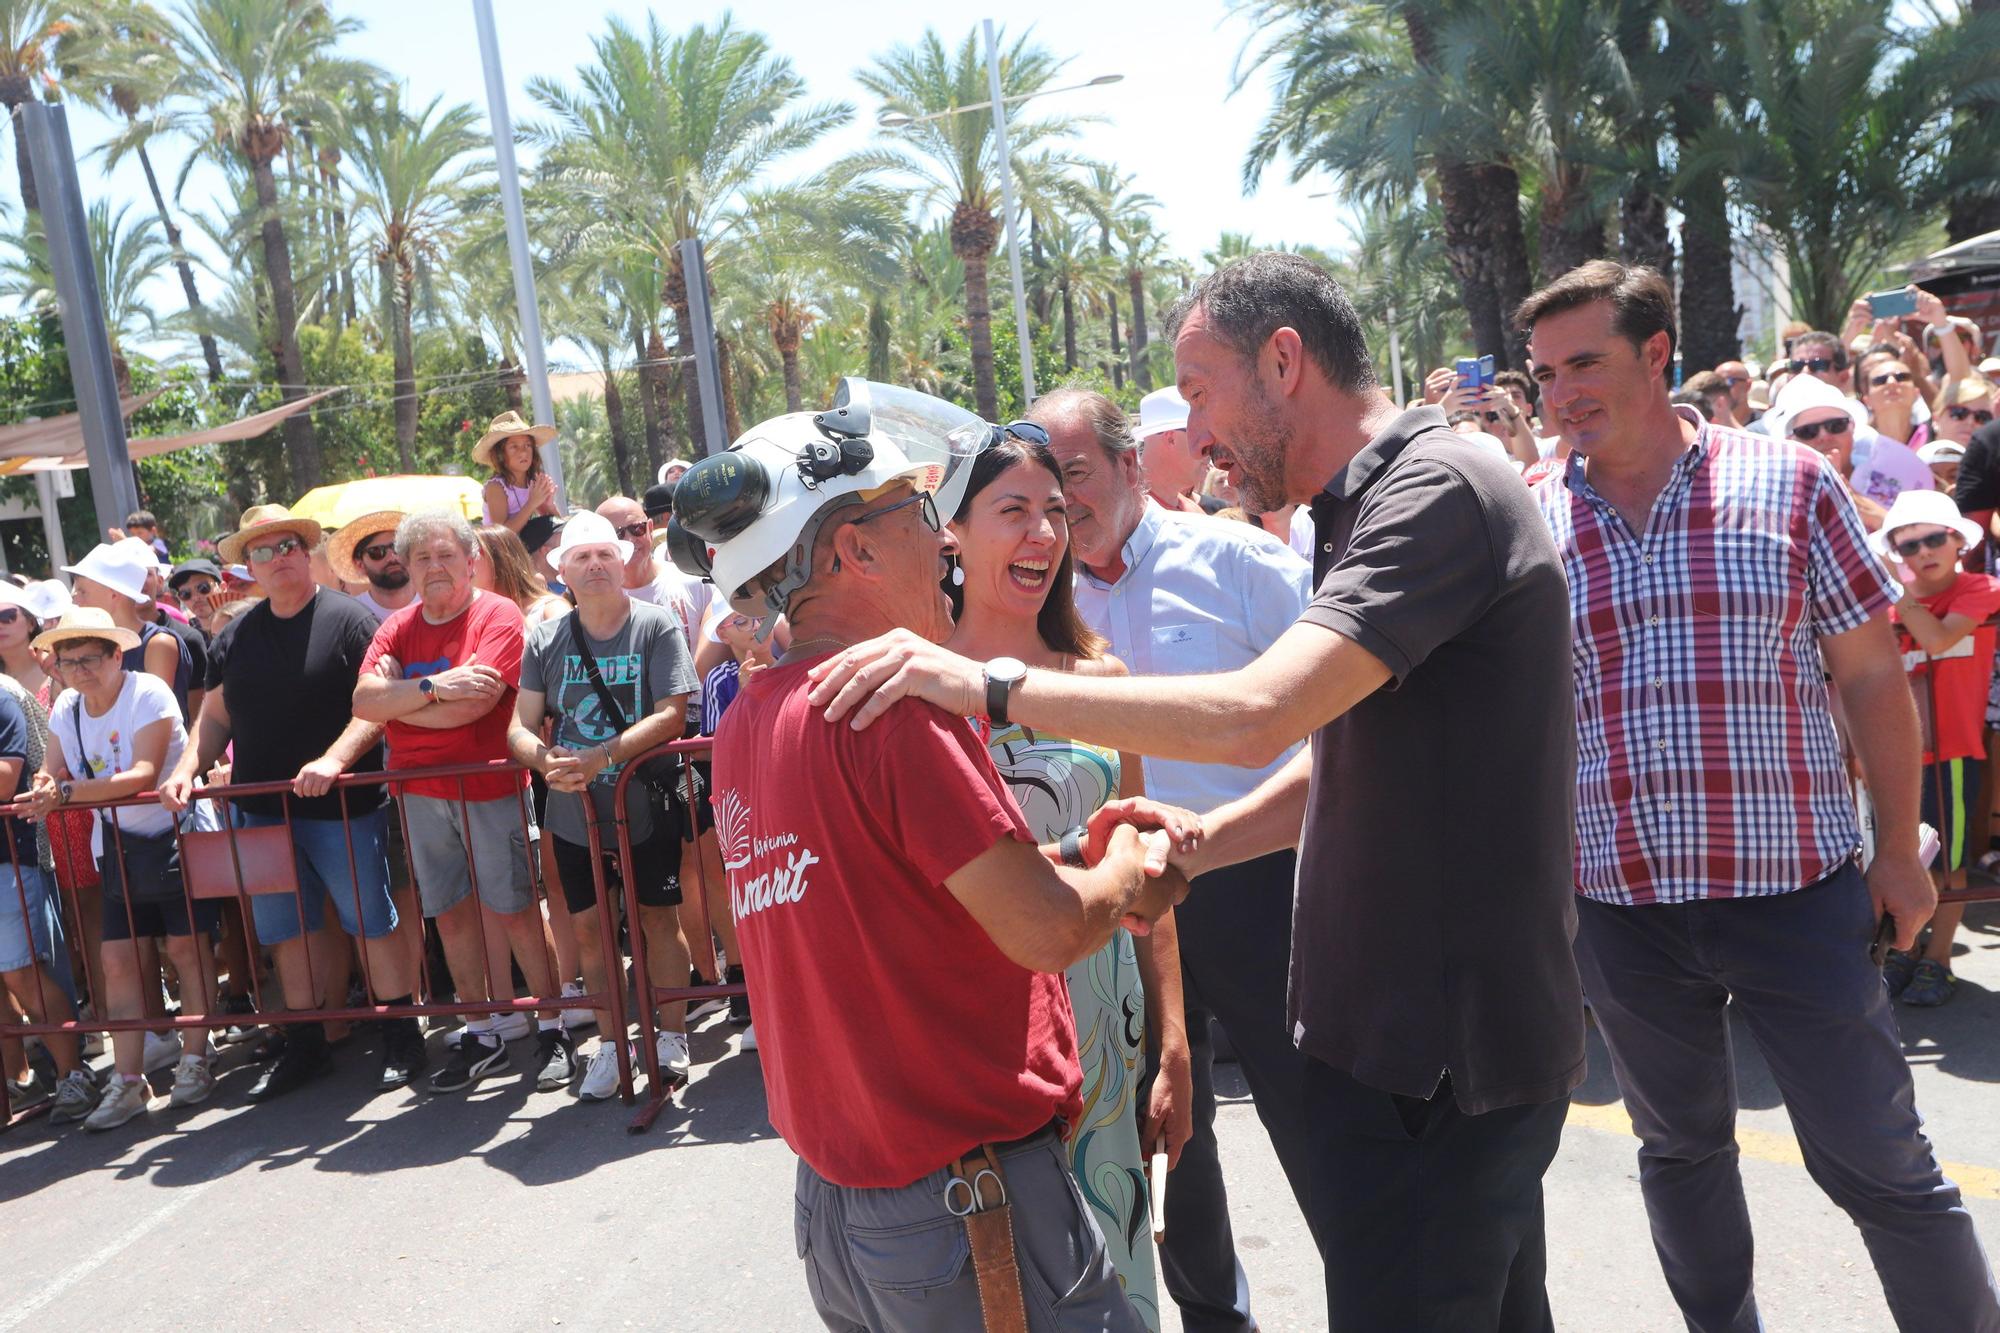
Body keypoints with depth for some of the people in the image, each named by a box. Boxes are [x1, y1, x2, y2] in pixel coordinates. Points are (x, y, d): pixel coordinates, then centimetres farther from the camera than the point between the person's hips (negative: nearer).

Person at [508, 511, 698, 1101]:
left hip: (646, 807, -3)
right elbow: (521, 727, 0)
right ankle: (610, 1042, 26)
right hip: (574, 812, 3)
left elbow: (671, 715, -16)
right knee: (589, 926, 9)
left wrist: (600, 757, -27)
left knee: (658, 919, 5)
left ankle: (672, 1037, 22)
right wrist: (547, 760, -23)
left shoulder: (656, 626, -8)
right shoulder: (544, 639, 2)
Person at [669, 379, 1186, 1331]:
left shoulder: (747, 724, 5)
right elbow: (1045, 931, -20)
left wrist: (1071, 857, 6)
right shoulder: (889, 701, -21)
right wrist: (1123, 874, 0)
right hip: (968, 1208, -8)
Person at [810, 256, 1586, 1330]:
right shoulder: (1372, 508, 14)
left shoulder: (1439, 491, -18)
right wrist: (1187, 848, 3)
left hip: (1434, 1064, -10)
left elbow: (1256, 715, -31)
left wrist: (989, 684, -26)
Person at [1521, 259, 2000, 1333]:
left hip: (1796, 886, -2)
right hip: (1617, 903, 3)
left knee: (1878, 1164, 6)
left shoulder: (1788, 483, -3)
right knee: (1679, 1150, 19)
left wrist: (1898, 850, 2)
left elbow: (1870, 676, 1)